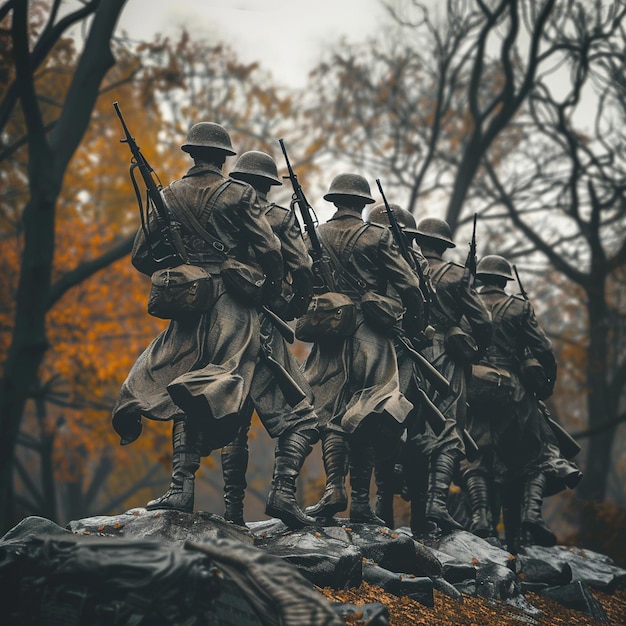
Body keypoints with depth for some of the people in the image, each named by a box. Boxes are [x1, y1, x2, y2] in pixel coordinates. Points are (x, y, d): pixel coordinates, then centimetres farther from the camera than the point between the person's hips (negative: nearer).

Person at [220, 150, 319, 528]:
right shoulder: (279, 217, 1)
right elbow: (303, 273, -7)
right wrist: (295, 310, 9)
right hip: (262, 330, -5)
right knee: (301, 417, -3)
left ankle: (233, 508, 7)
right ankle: (283, 492, -21)